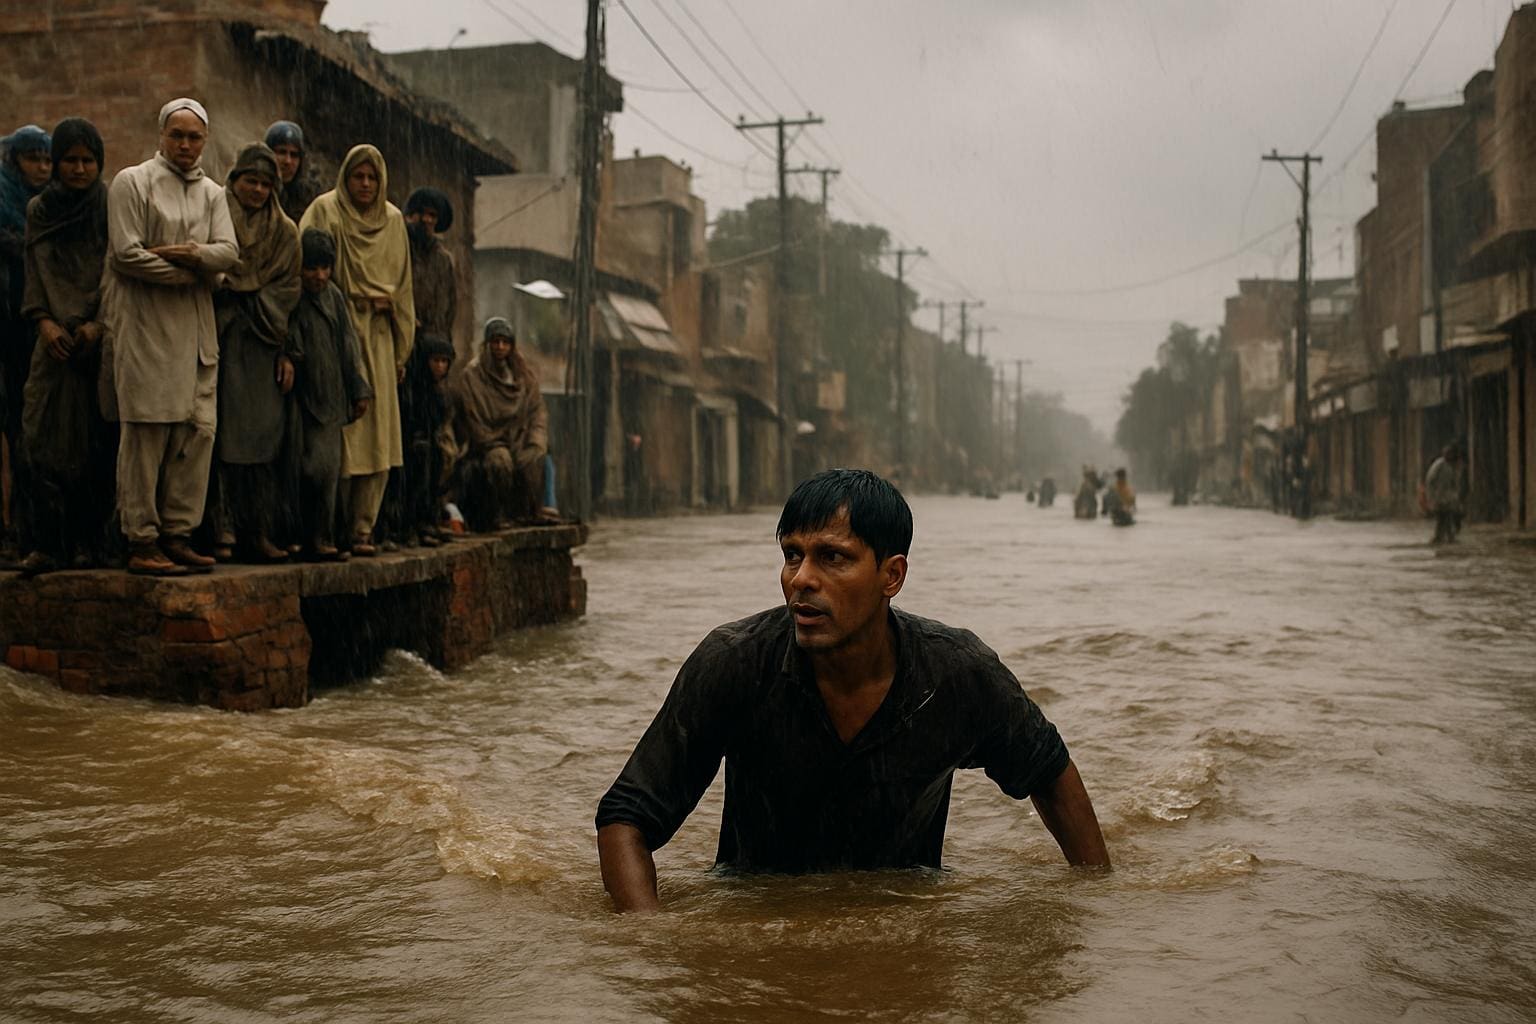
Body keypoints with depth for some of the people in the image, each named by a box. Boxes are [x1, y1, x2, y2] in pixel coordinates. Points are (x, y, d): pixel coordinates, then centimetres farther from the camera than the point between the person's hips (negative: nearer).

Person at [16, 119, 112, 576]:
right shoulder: (39, 210, 12)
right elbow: (35, 275, 10)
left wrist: (98, 324, -13)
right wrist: (45, 323, -5)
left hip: (101, 339, -2)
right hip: (56, 340, 2)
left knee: (95, 441, -1)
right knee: (45, 435, -7)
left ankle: (89, 542, 5)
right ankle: (48, 543, -7)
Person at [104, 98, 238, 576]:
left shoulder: (212, 193, 17)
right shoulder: (131, 183, 1)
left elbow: (229, 251, 3)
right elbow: (126, 253, -9)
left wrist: (192, 253, -15)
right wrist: (192, 273, -5)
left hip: (196, 326, 6)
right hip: (145, 325, -6)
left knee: (198, 430, 2)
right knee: (146, 433, -7)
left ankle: (177, 533, 9)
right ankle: (141, 540, -3)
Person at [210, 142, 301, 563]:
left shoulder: (284, 232, 13)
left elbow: (289, 292, 10)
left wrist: (287, 352, 4)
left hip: (261, 344, 3)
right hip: (217, 336, -2)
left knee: (262, 434, -1)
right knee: (220, 431, -7)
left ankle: (257, 531, 2)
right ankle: (220, 529, -6)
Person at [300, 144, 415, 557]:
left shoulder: (393, 220, 15)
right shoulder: (325, 210, 1)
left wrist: (401, 350, 14)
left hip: (377, 338, 4)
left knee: (378, 438, -1)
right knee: (339, 434, -9)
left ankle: (363, 528, 5)